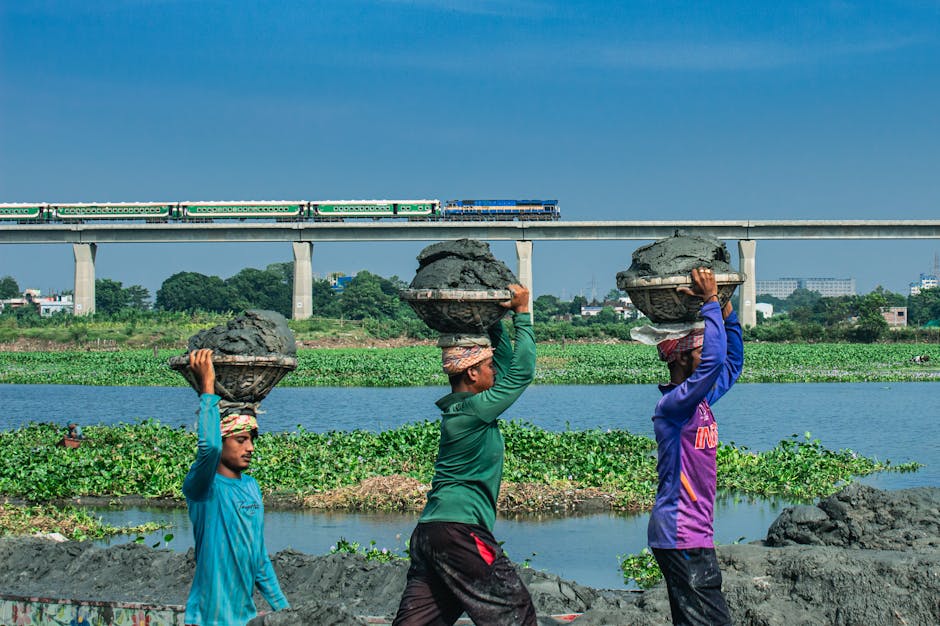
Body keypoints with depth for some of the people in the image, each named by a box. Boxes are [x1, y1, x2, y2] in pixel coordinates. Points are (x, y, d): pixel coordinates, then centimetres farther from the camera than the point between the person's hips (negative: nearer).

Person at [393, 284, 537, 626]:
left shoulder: (459, 406, 15)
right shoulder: (473, 411, -12)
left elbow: (507, 364, 27)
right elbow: (521, 372, -8)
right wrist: (522, 313, -1)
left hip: (428, 533, 10)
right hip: (459, 531, -10)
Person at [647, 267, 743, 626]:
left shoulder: (701, 400, 11)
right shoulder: (673, 403, -17)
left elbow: (732, 363, 26)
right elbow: (713, 361, -30)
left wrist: (727, 314, 15)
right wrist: (710, 302, -23)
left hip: (695, 534, 10)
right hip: (681, 538, -10)